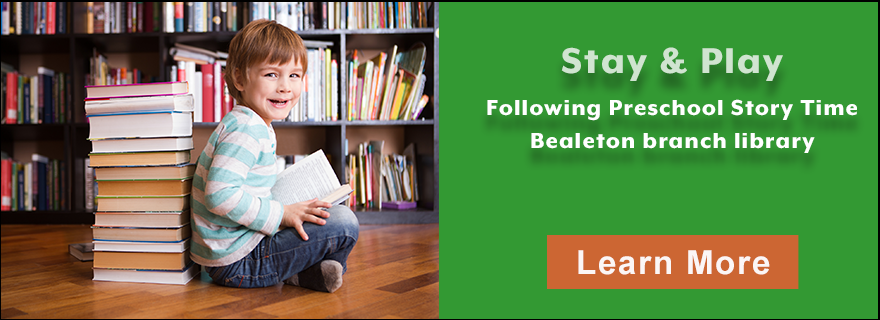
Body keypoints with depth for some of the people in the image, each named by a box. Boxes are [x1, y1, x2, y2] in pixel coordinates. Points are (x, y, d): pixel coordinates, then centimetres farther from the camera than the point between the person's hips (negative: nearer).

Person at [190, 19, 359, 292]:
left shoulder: (255, 125, 13)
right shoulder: (245, 130, -19)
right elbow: (220, 195, -29)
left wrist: (290, 209, 16)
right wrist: (281, 214, -22)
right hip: (235, 262, -10)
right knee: (343, 223, -17)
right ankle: (306, 275, 3)